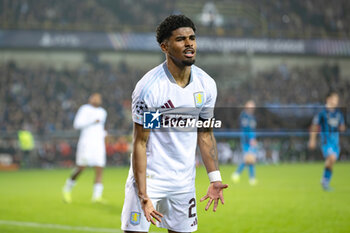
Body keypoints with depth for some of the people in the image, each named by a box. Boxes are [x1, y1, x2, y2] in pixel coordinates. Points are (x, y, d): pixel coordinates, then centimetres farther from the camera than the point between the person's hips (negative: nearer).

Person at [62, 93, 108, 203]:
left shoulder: (103, 112, 18)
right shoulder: (85, 109, -1)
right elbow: (77, 124, -11)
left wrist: (103, 133, 13)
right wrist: (92, 121, -17)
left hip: (99, 143, 5)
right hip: (86, 142, -5)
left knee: (99, 169, -7)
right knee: (81, 168, -8)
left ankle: (97, 196, -10)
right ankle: (67, 189, 14)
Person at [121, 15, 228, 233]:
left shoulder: (206, 84, -1)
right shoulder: (149, 88, -18)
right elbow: (140, 143, -15)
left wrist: (215, 179, 3)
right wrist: (143, 196, -20)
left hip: (184, 181, 5)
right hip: (149, 178, -5)